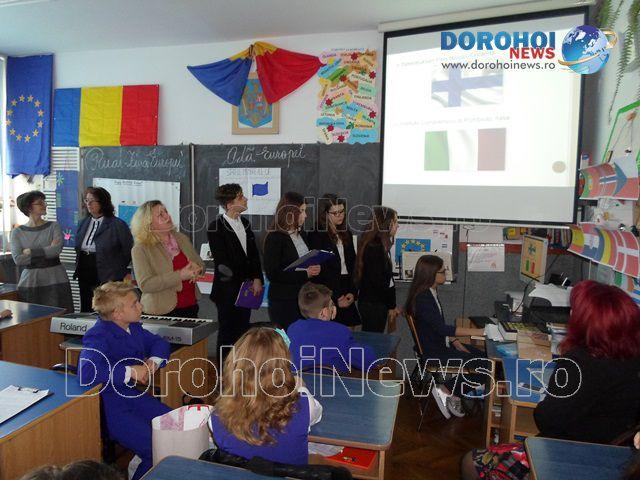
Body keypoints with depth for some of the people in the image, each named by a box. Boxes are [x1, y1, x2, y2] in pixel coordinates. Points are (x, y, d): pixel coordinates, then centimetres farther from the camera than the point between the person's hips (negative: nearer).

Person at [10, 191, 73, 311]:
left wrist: (30, 252, -9)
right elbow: (18, 259, -7)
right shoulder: (17, 232, 5)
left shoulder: (54, 226, 3)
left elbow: (57, 249, -12)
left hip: (55, 280, -1)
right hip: (30, 281, 1)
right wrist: (47, 252, -10)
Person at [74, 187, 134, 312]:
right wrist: (78, 269, 17)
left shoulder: (117, 225, -9)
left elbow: (129, 252, -6)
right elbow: (78, 248, 24)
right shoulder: (83, 223, 13)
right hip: (85, 278, 7)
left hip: (108, 279, -6)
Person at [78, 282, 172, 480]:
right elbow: (86, 372, -38)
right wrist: (131, 371, -30)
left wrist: (154, 361, -7)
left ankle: (144, 463, 21)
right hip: (109, 407, -8)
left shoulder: (133, 327, 3)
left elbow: (159, 343, 15)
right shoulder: (98, 337, -21)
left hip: (133, 396, 8)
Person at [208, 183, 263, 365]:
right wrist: (245, 283, -12)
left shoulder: (244, 223, 10)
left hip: (247, 288, 6)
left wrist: (257, 279, -1)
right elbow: (222, 262, -14)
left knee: (242, 332, 12)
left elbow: (254, 254, 12)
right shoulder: (216, 228, -11)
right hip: (228, 290, -6)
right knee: (227, 334, 5)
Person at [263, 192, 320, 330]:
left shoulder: (302, 235, 12)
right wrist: (304, 274, -18)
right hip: (283, 301, -6)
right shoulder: (274, 238, -10)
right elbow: (272, 273, -16)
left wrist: (314, 269, 1)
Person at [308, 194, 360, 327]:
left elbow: (353, 265, 13)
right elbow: (319, 272, -9)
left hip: (347, 297, 6)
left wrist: (353, 292, 0)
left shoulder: (347, 234, 14)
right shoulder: (316, 236, -6)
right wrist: (335, 298, -9)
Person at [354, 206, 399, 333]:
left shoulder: (381, 246, 11)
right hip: (372, 305, -9)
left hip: (379, 303, 9)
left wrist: (391, 305, 12)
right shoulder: (373, 248, -19)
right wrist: (391, 306, -10)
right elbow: (376, 281, -19)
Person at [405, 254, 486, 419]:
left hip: (439, 344, 9)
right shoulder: (422, 298, -24)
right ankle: (447, 391, 1)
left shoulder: (431, 293, 6)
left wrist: (457, 344, 2)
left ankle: (452, 393, 10)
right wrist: (476, 332, -28)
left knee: (481, 355, 5)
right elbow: (441, 328, -30)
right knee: (478, 365, -11)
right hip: (432, 352, -9)